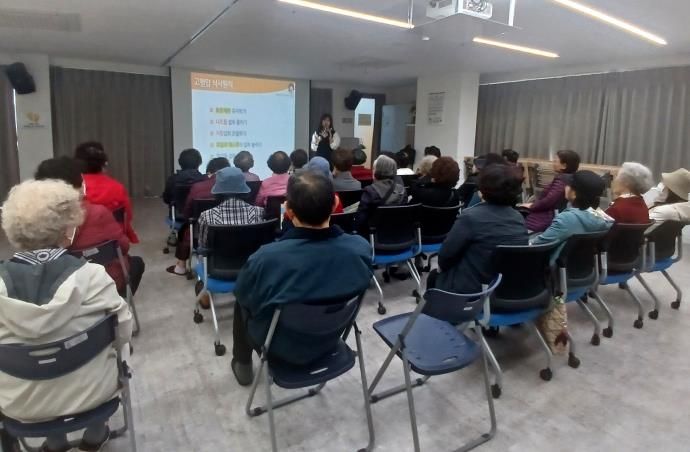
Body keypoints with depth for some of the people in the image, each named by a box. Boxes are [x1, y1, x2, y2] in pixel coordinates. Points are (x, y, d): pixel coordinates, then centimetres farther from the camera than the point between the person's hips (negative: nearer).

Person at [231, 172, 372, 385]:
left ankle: (242, 363, 45)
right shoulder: (361, 248, -27)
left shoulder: (267, 258, -35)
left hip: (282, 348, -3)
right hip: (329, 342, 4)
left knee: (241, 301, 26)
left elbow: (242, 295, -13)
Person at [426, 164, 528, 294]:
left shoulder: (471, 217, -22)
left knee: (435, 276, 24)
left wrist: (441, 267, 7)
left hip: (469, 289, -6)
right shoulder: (520, 219, -2)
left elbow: (446, 254, -16)